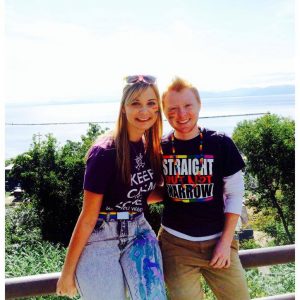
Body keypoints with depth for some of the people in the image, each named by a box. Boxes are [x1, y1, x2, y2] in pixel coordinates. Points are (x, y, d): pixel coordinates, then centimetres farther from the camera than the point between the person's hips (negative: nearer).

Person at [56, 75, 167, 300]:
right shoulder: (105, 152, -17)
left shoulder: (151, 148, 2)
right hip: (101, 239, -5)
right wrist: (67, 272, -6)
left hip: (138, 232, 5)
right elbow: (88, 218, -12)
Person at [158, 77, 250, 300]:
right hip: (176, 243, 1)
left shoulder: (221, 143, -7)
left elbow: (235, 194, -2)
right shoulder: (160, 149, -2)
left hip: (218, 240, 0)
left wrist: (226, 241, -4)